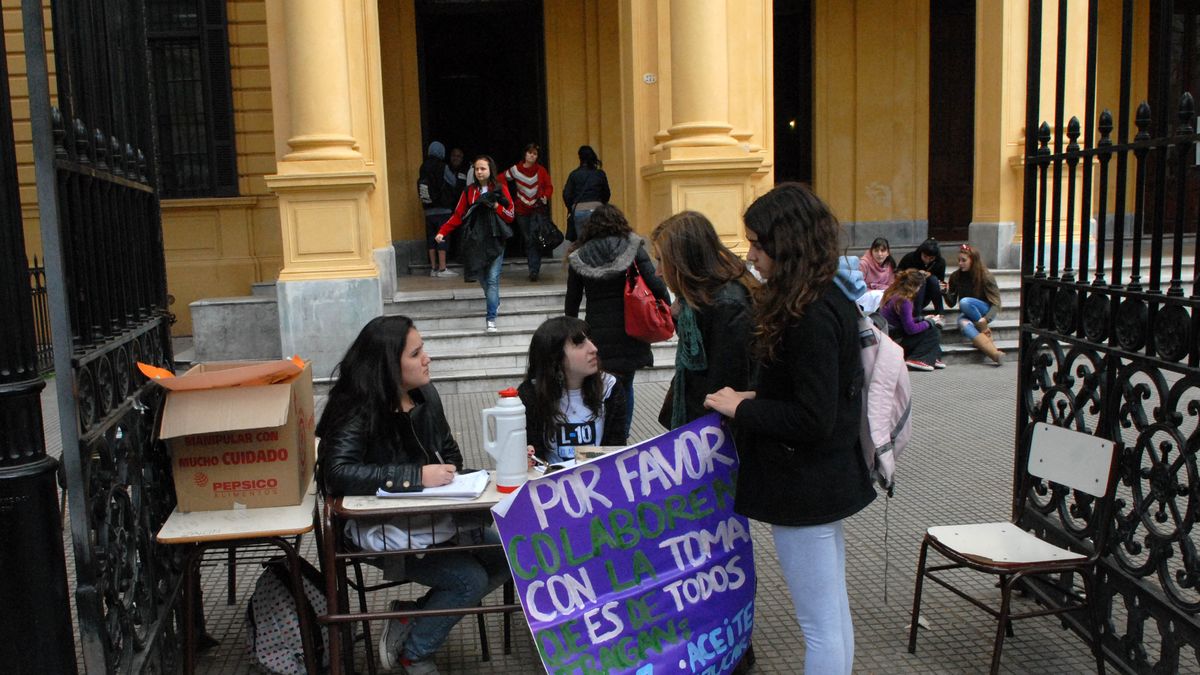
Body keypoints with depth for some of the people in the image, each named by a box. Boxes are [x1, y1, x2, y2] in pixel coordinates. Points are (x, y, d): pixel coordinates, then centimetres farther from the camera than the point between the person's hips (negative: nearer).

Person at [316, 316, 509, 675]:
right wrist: (416, 476, -33)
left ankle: (412, 617, 9)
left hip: (432, 516, 7)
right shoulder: (357, 411, -18)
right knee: (471, 578, -18)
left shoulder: (426, 395, 3)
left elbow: (450, 454, 14)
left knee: (509, 555, -5)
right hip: (380, 529, -7)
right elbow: (337, 473, -33)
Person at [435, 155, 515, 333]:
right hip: (476, 240, 3)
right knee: (482, 278, 9)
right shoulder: (470, 190, 7)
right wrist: (442, 232, -6)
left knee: (492, 279, -9)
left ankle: (491, 319, -8)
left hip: (495, 240, -3)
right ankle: (495, 303, 35)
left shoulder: (500, 189, 1)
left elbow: (510, 215, 1)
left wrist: (495, 206, -15)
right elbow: (458, 215, 5)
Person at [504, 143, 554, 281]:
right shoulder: (515, 169, 1)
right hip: (521, 210, 2)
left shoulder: (541, 170, -1)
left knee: (535, 240, -12)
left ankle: (534, 270, -12)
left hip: (537, 209, -2)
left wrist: (545, 196, -17)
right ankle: (534, 268, 19)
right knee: (527, 240, 8)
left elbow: (549, 186, 2)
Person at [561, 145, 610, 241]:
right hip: (597, 208, 1)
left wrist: (571, 209, 18)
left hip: (578, 211, -1)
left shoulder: (574, 174, 5)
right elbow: (607, 194, 14)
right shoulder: (600, 174, 8)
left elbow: (566, 195, 2)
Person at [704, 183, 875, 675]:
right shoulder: (829, 302, 8)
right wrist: (755, 399, 7)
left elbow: (812, 419, -25)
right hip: (827, 480, 10)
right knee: (834, 614, 21)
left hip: (804, 487, -10)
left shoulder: (811, 318, -23)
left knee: (819, 625, 3)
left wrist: (742, 409, -14)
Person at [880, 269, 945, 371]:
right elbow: (911, 329, -21)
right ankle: (916, 359, -12)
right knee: (934, 331, -7)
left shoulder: (893, 294, 6)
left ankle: (932, 359, 10)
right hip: (895, 341, -9)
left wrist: (923, 319, 14)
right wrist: (930, 322, -7)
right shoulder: (903, 301, -22)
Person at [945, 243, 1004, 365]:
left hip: (986, 312, -2)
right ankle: (996, 354, -52)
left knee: (964, 302, -34)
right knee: (965, 325, -37)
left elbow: (996, 304, -11)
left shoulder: (985, 276, -10)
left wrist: (985, 319, -28)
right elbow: (951, 303, 6)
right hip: (966, 314, 2)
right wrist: (946, 292, -15)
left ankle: (985, 332, -16)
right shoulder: (955, 277, 0)